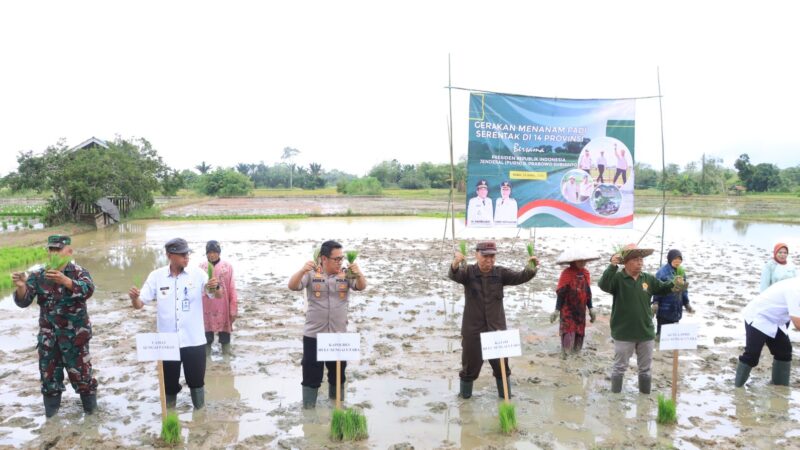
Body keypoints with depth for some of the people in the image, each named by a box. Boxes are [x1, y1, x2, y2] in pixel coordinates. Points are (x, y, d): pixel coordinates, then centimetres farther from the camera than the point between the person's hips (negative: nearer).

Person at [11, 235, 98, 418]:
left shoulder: (78, 272, -11)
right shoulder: (38, 275, 0)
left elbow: (88, 290, -31)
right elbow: (23, 301, -6)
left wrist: (65, 281, -48)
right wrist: (21, 286, -28)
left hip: (74, 335, -3)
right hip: (47, 335, 3)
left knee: (80, 371, 7)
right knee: (48, 371, 13)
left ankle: (89, 402, 30)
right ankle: (51, 405, 34)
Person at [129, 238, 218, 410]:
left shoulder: (197, 274, -6)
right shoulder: (156, 276, -4)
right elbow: (139, 305, -1)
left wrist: (216, 287, -28)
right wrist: (134, 297, -25)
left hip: (194, 340, -1)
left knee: (196, 379, 11)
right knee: (169, 382, 14)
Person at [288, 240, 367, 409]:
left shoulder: (346, 274, -1)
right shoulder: (312, 274, -6)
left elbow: (361, 287, -13)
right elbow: (292, 286, -15)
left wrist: (358, 273, -34)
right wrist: (302, 271, -34)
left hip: (339, 334, 2)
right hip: (313, 334, -2)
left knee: (338, 372, 16)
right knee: (311, 373, 5)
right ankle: (308, 408, 18)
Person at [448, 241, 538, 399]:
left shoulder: (500, 273, -1)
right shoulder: (468, 272, -7)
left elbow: (519, 277, -13)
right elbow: (454, 275, -26)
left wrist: (531, 268, -35)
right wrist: (455, 264, -50)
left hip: (496, 328, 2)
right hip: (473, 329, -2)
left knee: (501, 363, 11)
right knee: (471, 363, 10)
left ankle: (505, 395, 30)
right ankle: (465, 395, 31)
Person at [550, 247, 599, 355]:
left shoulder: (585, 273, 2)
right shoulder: (566, 273, -15)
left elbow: (588, 292, 11)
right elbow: (560, 293, -12)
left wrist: (590, 309, 12)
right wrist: (557, 310, -14)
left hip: (581, 310, 6)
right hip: (568, 310, -5)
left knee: (579, 333, 11)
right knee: (567, 332, -6)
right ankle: (565, 355, 4)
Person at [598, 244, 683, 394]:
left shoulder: (648, 279, 2)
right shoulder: (617, 278, -14)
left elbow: (662, 288, 17)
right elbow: (603, 285, -32)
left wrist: (674, 284, -4)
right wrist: (612, 266, -42)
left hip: (646, 332, 5)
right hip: (624, 333, -5)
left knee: (645, 369, 19)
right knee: (619, 367, 8)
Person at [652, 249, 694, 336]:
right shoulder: (662, 272, -13)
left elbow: (684, 290, 16)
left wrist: (686, 303, 14)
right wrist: (655, 303, -20)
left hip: (677, 311, 7)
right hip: (664, 311, -7)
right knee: (662, 332, -1)